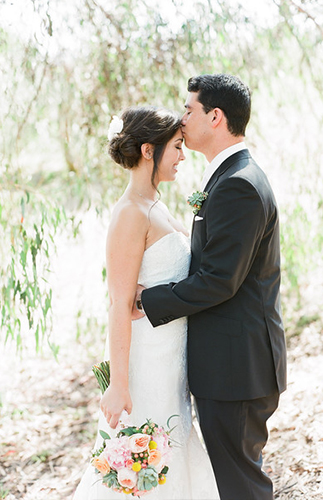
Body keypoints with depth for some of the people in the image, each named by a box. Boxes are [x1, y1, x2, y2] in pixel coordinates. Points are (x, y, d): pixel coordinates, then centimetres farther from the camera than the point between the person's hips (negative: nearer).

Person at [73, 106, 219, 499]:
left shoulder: (155, 206, 10)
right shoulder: (130, 214, -19)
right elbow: (120, 305, -22)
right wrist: (118, 385, -22)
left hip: (172, 347, 9)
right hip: (147, 354, -9)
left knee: (171, 454, 19)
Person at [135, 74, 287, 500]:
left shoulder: (237, 185, -20)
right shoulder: (238, 176, 14)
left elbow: (218, 281, -23)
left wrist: (146, 302, -14)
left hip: (236, 366, -10)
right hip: (237, 359, 10)